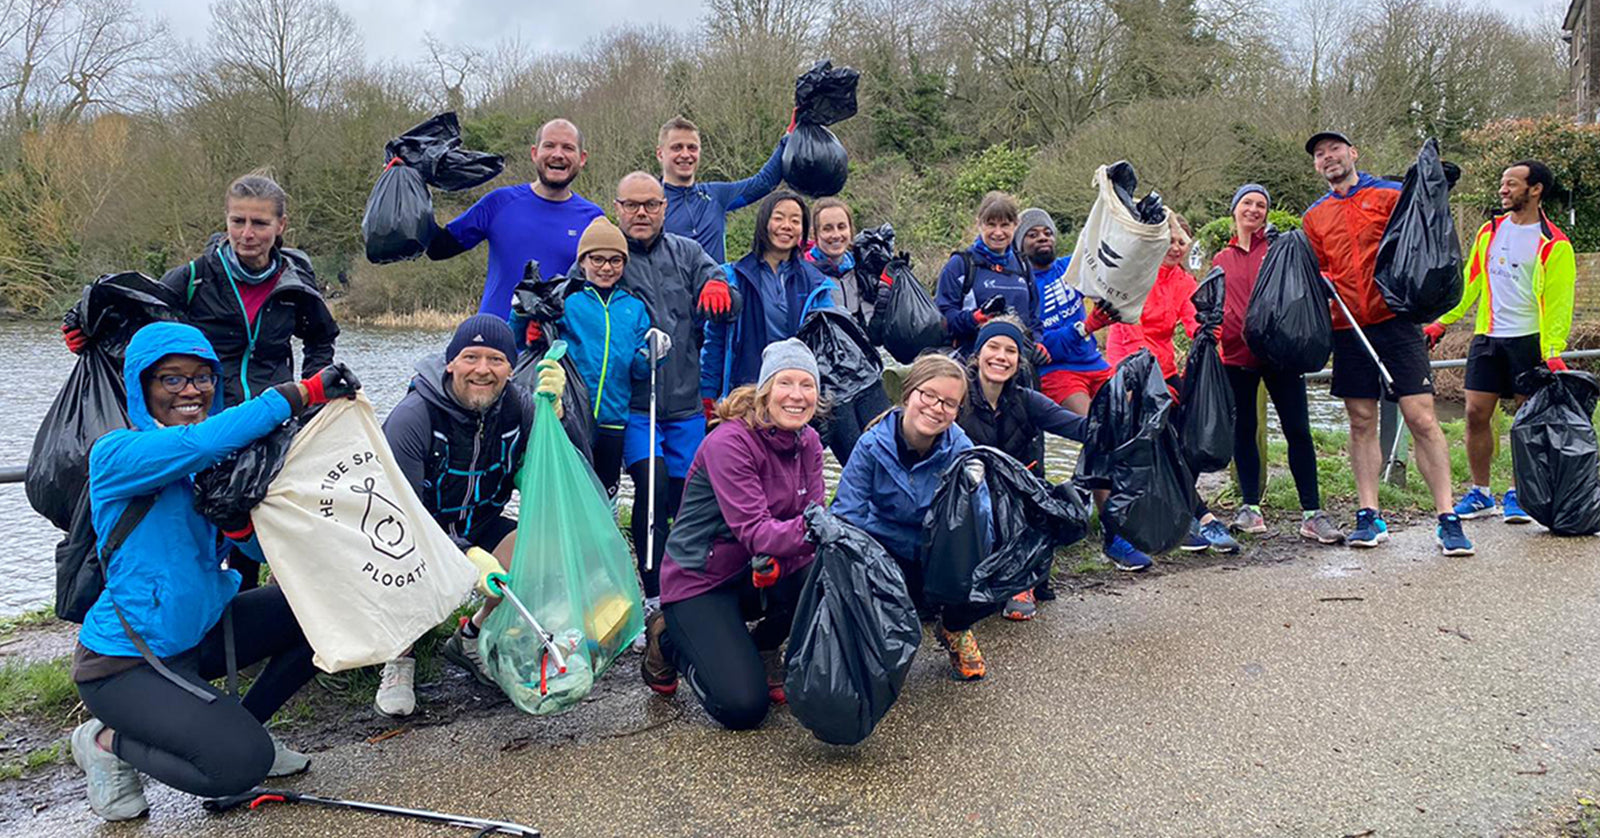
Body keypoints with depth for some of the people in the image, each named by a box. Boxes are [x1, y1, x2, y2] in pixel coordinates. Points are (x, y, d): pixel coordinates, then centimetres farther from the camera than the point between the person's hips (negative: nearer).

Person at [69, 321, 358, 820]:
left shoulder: (218, 458, 4)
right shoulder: (115, 455, -16)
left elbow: (266, 548, -1)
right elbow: (196, 443, -38)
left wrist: (236, 516, -23)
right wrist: (299, 394, -39)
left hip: (203, 631, 7)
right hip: (127, 661, -7)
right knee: (241, 764, -22)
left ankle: (242, 727, 10)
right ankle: (107, 742, 6)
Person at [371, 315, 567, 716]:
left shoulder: (518, 407, -12)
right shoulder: (413, 416, -24)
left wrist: (554, 410, -34)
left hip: (478, 525, 5)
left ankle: (470, 639, 7)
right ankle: (398, 659, -3)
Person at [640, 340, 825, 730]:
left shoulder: (808, 441, 0)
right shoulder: (729, 442, -22)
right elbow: (754, 531, -29)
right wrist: (808, 530, -46)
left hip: (754, 574, 6)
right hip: (699, 580, -6)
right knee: (743, 708, -17)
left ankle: (763, 649, 7)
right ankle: (668, 638, 11)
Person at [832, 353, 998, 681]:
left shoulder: (959, 448, -16)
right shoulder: (873, 445, -18)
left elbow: (981, 533, -19)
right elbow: (847, 514, -18)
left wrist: (971, 493, -41)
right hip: (888, 556, -1)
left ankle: (954, 630, 12)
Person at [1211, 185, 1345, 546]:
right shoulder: (1222, 260, 15)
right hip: (1237, 354, 2)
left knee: (1298, 430, -5)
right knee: (1243, 431, 7)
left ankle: (1312, 514, -1)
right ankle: (1250, 507, 16)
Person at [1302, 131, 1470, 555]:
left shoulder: (1390, 194, 4)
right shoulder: (1314, 217, 14)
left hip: (1396, 319, -3)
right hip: (1349, 328, 4)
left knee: (1421, 418, -7)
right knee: (1362, 423, 6)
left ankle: (1448, 519, -3)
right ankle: (1369, 516, 11)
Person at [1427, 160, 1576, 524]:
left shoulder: (1554, 244, -5)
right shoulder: (1490, 231, 10)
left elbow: (1559, 302, -7)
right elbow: (1470, 282, 17)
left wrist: (1552, 352, -17)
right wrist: (1441, 321, 10)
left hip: (1531, 340, -4)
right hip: (1488, 337, 4)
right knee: (1476, 413, 0)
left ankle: (1516, 494, 13)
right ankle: (1480, 494, 10)